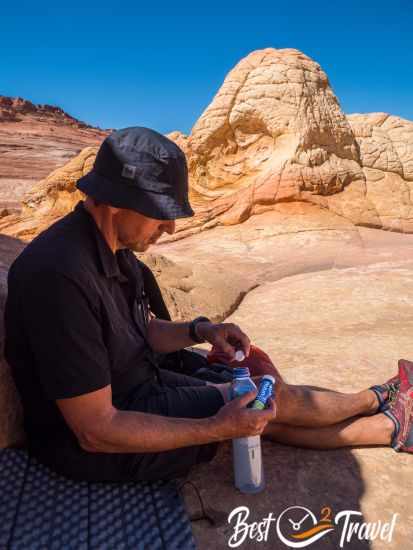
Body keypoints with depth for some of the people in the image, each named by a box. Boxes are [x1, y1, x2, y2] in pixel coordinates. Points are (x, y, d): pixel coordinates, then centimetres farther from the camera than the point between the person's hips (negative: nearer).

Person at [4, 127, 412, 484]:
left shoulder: (114, 249, -2)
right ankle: (377, 400, 26)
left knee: (268, 418, 7)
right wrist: (218, 428, -25)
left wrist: (200, 331, -8)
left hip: (135, 389, 7)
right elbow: (96, 432, -29)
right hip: (99, 447, -7)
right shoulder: (62, 276, -33)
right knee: (274, 398, -2)